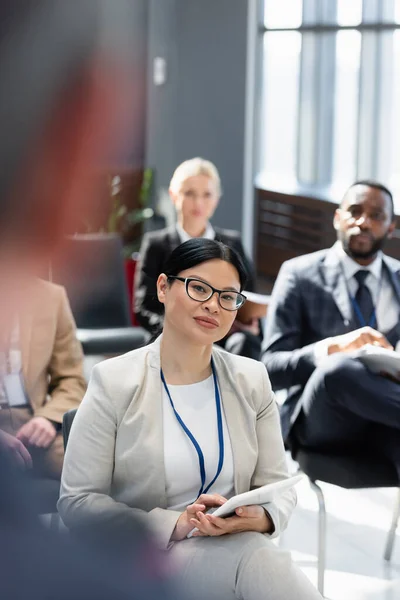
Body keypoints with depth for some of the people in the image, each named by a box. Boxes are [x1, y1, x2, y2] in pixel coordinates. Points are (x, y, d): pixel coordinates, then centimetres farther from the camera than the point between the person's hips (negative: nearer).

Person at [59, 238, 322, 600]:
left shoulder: (252, 380, 7)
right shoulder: (114, 381, -4)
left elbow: (278, 488, 8)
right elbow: (77, 503, -6)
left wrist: (258, 518, -17)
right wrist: (175, 524, -19)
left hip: (232, 546, 5)